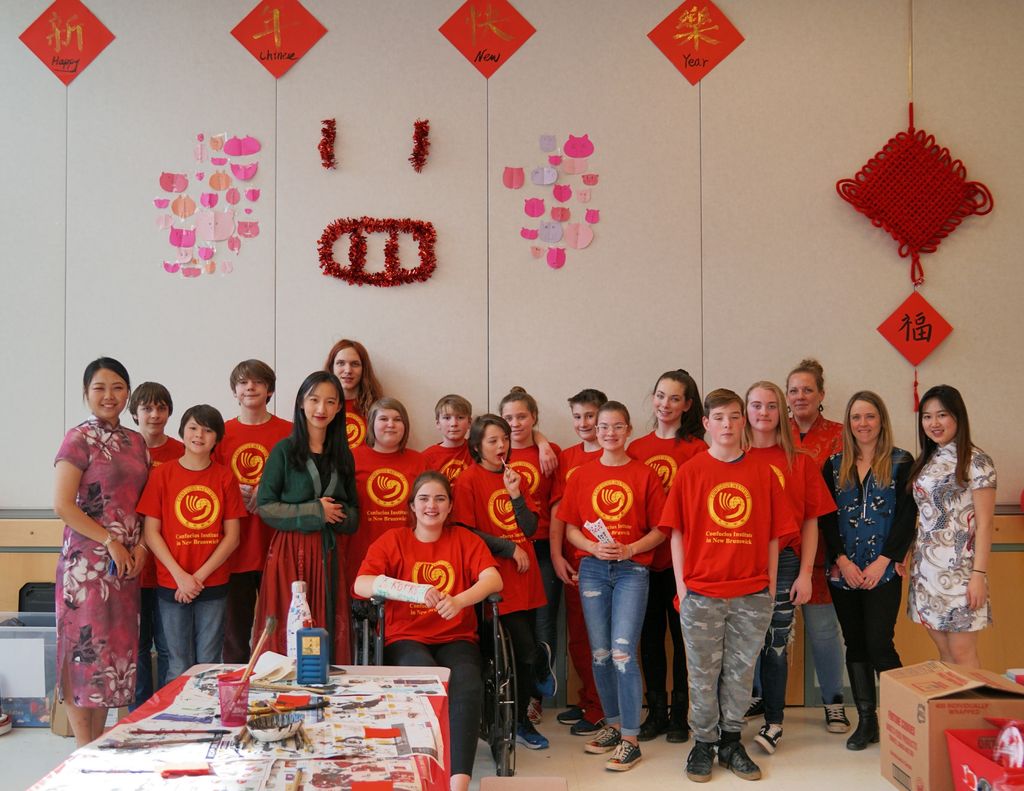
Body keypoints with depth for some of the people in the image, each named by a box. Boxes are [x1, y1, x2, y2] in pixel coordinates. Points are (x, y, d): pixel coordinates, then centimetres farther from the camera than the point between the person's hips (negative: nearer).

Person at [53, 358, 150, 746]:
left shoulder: (136, 442, 13)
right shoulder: (79, 439, -6)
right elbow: (62, 504, -13)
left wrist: (140, 545, 2)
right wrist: (110, 541, -13)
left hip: (128, 561, 6)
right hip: (87, 560, -6)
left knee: (116, 648, 9)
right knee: (84, 647, -3)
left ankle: (99, 744, 19)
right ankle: (84, 752, 7)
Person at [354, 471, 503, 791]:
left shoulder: (464, 540, 12)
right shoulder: (392, 541, 8)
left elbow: (493, 579, -3)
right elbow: (361, 585, -8)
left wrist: (459, 600, -25)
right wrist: (417, 591, -22)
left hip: (457, 637, 1)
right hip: (406, 638, -1)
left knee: (468, 685, -33)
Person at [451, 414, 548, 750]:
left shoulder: (513, 477, 14)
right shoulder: (469, 479, -4)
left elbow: (531, 528, 7)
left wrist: (515, 494, -7)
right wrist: (509, 548, -8)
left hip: (525, 578, 6)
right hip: (497, 580, -6)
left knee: (526, 655, 7)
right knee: (526, 654, -8)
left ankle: (518, 718, 23)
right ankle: (517, 722, 10)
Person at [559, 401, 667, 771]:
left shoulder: (645, 475, 0)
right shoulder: (582, 475, 7)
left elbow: (660, 530, 0)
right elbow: (570, 527, 7)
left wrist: (629, 549, -15)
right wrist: (594, 547, -11)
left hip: (632, 569, -3)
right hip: (592, 569, 3)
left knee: (623, 653, -10)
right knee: (600, 654, 8)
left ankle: (630, 740, 0)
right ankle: (613, 723, 26)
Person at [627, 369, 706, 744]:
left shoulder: (696, 449, -5)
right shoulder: (636, 448, 8)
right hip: (644, 556, 4)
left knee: (682, 633, 6)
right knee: (650, 634, 11)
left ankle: (680, 713, 18)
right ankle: (656, 712, 23)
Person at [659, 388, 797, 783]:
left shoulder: (762, 472, 3)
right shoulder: (690, 471, 0)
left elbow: (773, 535, 6)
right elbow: (677, 532, 1)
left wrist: (771, 587, 3)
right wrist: (681, 584, -4)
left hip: (752, 594, 1)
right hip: (701, 592, -1)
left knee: (741, 670, 11)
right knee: (703, 672, 8)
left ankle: (731, 741, 24)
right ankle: (704, 742, 22)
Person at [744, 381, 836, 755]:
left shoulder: (800, 461, 5)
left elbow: (810, 521, 4)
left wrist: (805, 573, -2)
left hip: (783, 563, 0)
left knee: (776, 645, 7)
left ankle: (774, 722, 20)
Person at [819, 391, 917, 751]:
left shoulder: (901, 462, 1)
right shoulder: (834, 465, 8)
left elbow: (907, 517, -5)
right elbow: (826, 518, 4)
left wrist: (882, 562, -12)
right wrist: (842, 561, -7)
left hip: (883, 571, -3)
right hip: (842, 571, 3)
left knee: (879, 645, -9)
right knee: (854, 644, 8)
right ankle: (866, 720, 16)